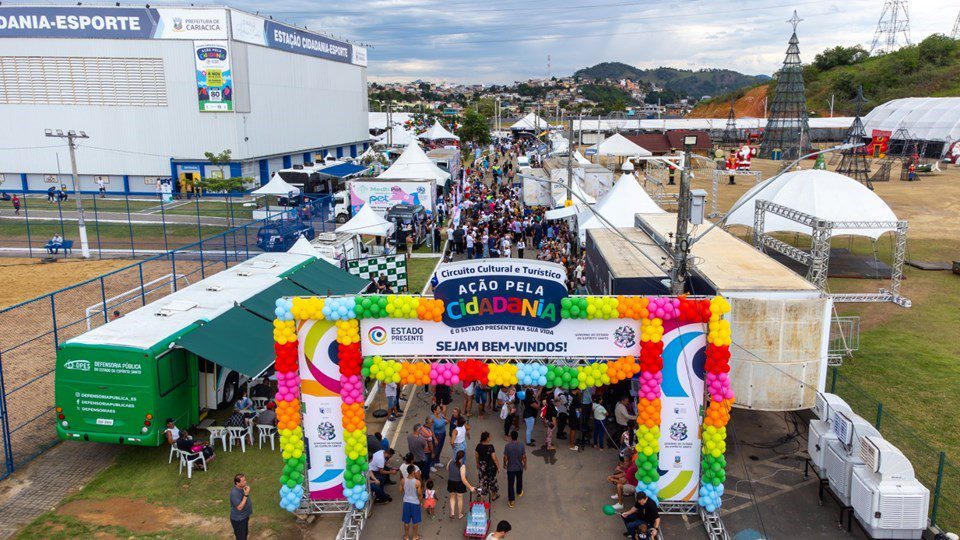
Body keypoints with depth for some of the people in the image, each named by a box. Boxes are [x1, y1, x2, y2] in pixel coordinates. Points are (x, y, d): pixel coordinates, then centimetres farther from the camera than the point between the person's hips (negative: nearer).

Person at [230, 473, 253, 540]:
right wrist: (246, 495, -33)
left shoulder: (243, 487, -5)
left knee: (245, 534, 25)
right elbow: (239, 507, -31)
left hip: (245, 516, 8)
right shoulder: (234, 493, -32)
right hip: (238, 519, -8)